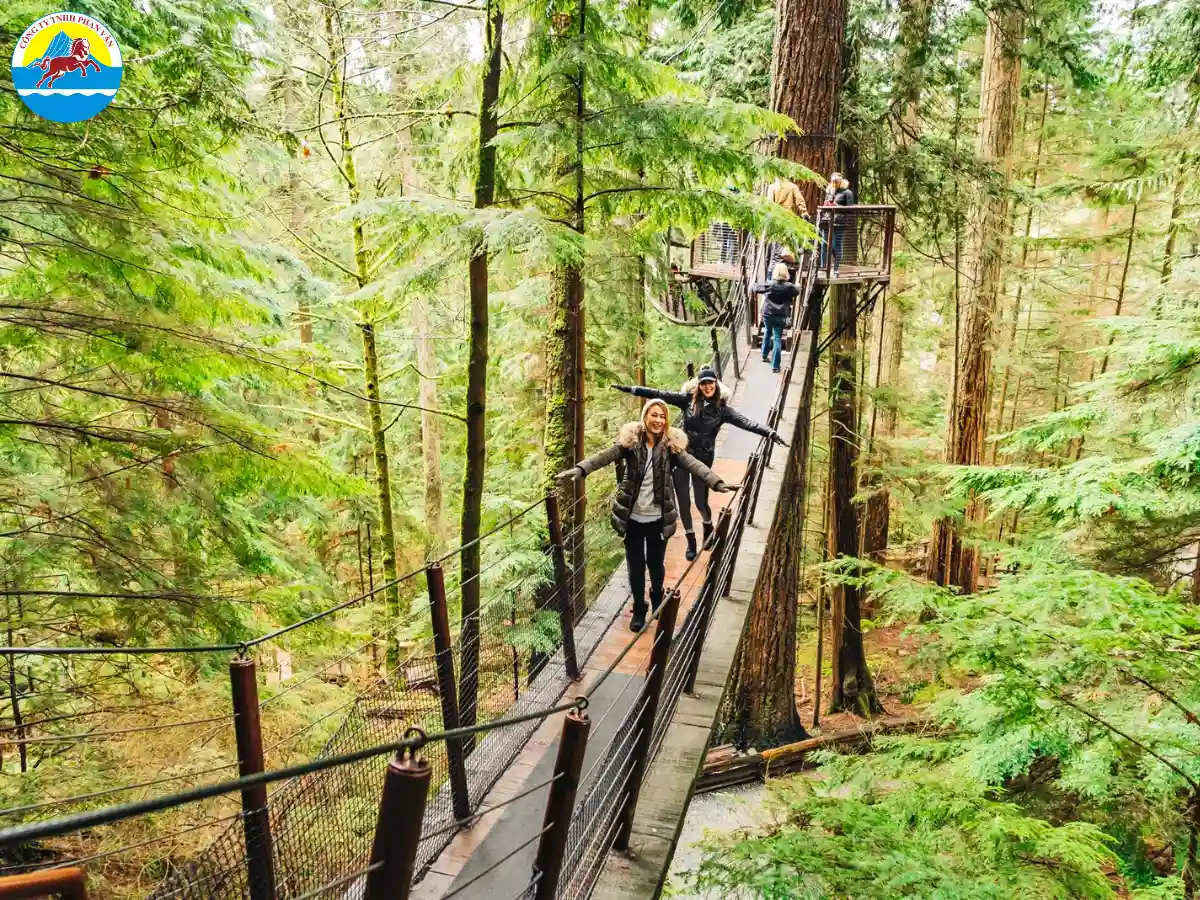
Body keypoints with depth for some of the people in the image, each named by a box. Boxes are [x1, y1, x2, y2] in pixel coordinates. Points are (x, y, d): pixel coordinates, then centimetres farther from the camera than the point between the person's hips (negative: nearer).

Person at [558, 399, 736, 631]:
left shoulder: (672, 445, -7)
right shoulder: (630, 440, -8)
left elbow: (694, 465, -18)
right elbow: (605, 456, -20)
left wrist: (718, 483, -34)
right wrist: (579, 470, -37)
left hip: (658, 518, 0)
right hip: (632, 517, 0)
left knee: (656, 563, 17)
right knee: (636, 566, 11)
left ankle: (658, 600, 47)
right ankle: (639, 609, 34)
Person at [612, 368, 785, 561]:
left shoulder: (722, 409, -3)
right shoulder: (688, 399, -2)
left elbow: (746, 423, -12)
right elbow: (660, 394, -5)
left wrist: (770, 433, -24)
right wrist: (632, 389, -8)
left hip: (703, 458, -1)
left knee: (701, 502, 5)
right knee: (683, 502, 5)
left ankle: (708, 528, 40)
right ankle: (691, 541, 26)